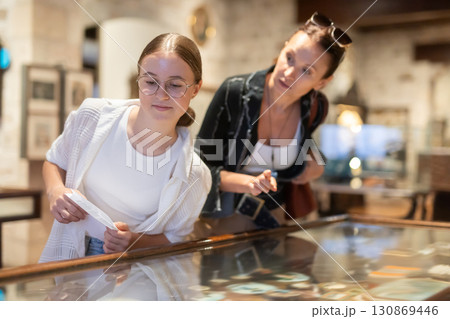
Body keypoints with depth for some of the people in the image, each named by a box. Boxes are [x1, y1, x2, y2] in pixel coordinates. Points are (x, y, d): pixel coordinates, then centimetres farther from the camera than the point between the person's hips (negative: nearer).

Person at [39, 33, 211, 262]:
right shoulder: (93, 116, -9)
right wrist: (55, 191, -12)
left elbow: (174, 238, 1)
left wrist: (134, 241, -19)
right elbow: (55, 162, 10)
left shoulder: (194, 176, -15)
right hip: (68, 256, 1)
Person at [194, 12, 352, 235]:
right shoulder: (234, 92, -23)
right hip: (221, 217, -3)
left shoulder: (315, 109, -10)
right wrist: (247, 182, -33)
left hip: (271, 217, 3)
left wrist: (312, 167, -6)